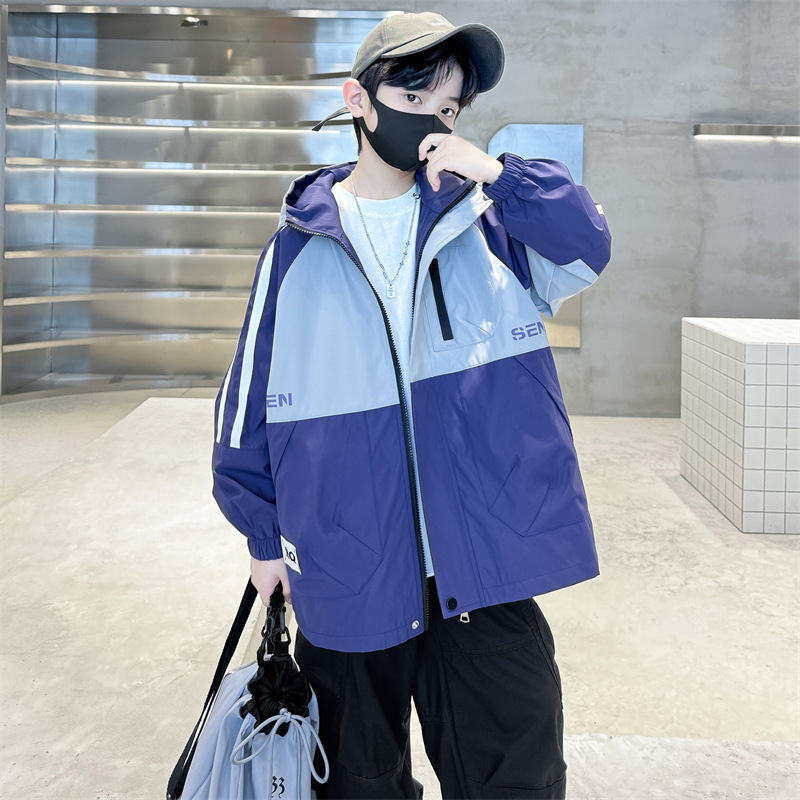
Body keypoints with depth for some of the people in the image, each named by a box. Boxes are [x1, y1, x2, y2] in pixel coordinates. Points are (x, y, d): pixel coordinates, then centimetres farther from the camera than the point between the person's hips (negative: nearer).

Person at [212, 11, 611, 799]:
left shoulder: (488, 220, 3)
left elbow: (588, 248, -9)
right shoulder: (300, 245, 0)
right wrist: (264, 534, 9)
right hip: (347, 578, 1)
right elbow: (252, 396, 6)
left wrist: (498, 173, -20)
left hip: (484, 568, 0)